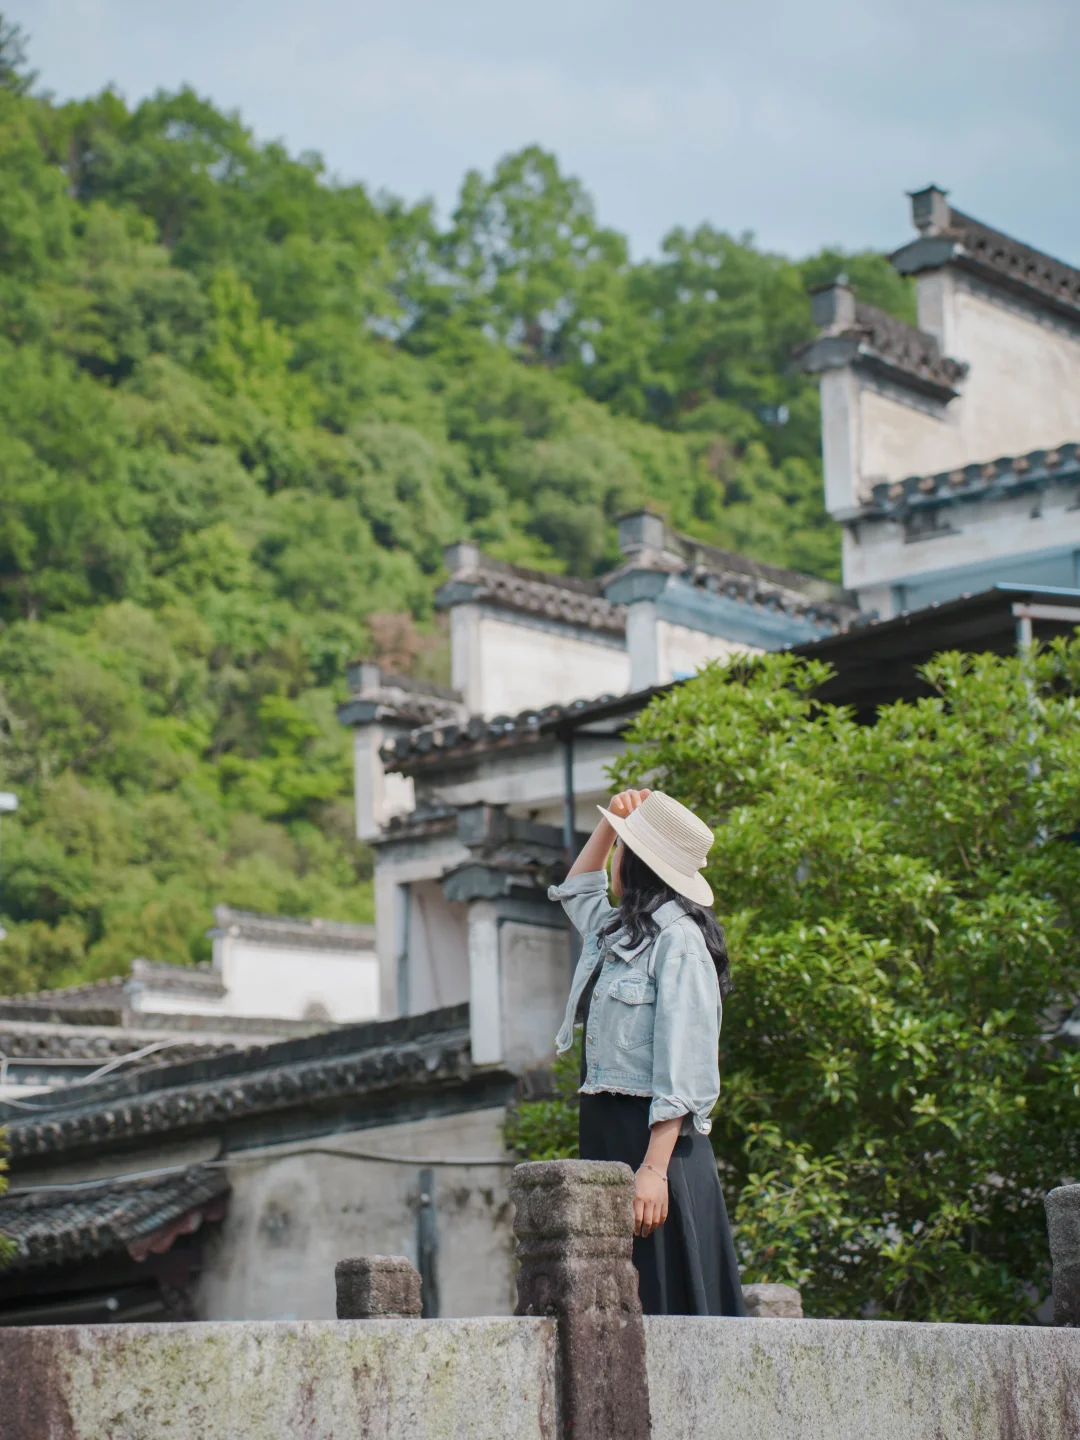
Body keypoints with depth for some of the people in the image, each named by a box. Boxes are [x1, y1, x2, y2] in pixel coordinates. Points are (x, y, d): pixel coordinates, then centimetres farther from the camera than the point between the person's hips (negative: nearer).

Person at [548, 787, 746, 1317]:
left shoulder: (677, 940, -11)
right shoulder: (614, 931, 15)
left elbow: (681, 1067, -18)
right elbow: (576, 892, 40)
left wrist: (654, 1168, -24)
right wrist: (608, 824, 25)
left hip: (654, 1135, -9)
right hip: (603, 1134, 9)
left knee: (657, 1303, -9)